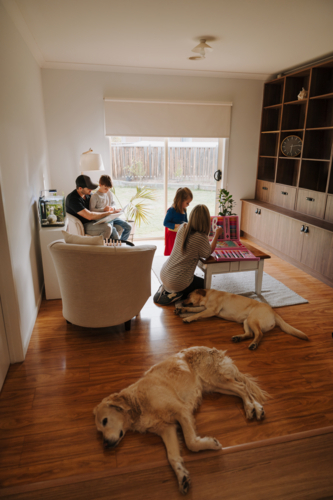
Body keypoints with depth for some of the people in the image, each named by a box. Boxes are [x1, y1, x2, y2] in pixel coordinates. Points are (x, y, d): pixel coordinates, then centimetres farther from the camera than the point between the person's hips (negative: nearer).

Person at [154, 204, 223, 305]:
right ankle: (175, 295, 3)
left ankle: (165, 289, 16)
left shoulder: (182, 228, -4)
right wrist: (217, 234, 5)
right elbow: (208, 254, -2)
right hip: (177, 281, -7)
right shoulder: (201, 238, -22)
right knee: (203, 284, 23)